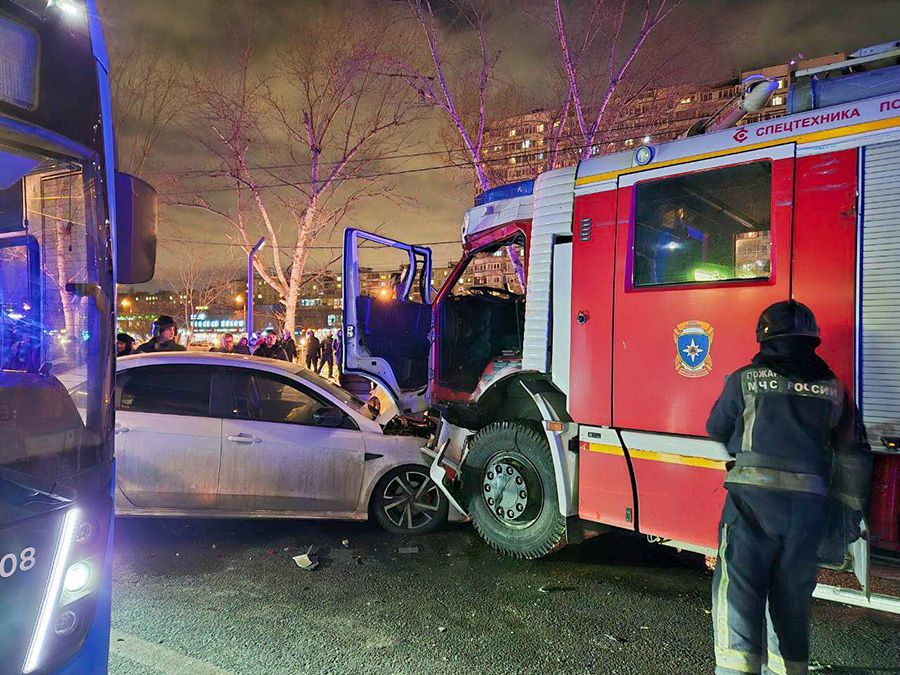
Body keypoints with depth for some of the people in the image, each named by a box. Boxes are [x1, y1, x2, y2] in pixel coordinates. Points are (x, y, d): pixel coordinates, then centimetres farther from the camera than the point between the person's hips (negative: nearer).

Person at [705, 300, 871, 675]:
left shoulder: (746, 379, 0)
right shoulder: (833, 388, 10)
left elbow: (716, 431, 12)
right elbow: (853, 457, 9)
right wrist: (851, 513, 16)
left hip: (752, 499, -4)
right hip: (809, 505, 4)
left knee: (737, 592, 0)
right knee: (792, 599, 18)